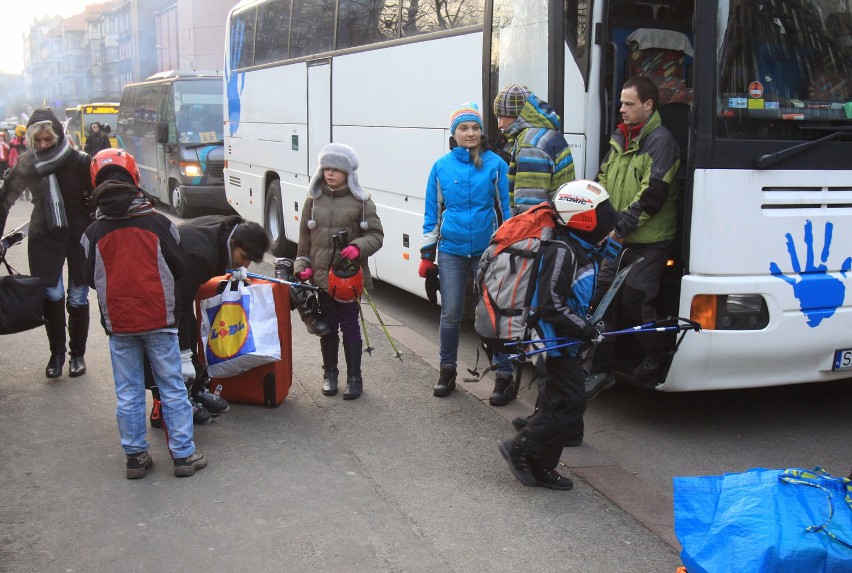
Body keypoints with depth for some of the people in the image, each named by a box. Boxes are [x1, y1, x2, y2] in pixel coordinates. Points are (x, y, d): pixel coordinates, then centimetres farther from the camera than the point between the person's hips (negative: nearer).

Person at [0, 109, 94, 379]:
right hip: (44, 236, 2)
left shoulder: (79, 161, -13)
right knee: (52, 295, -5)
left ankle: (78, 354, 20)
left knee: (78, 298, 5)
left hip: (80, 234, -2)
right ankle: (56, 353, 11)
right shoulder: (26, 164, -5)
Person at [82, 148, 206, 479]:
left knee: (128, 394, 11)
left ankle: (135, 456, 18)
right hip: (160, 319, -1)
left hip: (118, 324, 1)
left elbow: (91, 279, 5)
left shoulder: (94, 234, -5)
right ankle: (183, 455, 11)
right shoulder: (158, 223, -7)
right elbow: (178, 268, 2)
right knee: (173, 389, 8)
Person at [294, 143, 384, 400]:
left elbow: (376, 235, -3)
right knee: (327, 326, 12)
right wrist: (302, 265, 3)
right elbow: (305, 237, 12)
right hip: (321, 276, 3)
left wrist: (358, 247, -20)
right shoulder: (314, 199, 7)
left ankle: (354, 378, 14)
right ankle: (330, 373, 26)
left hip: (349, 276, -3)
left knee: (350, 326, 4)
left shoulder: (361, 201, -3)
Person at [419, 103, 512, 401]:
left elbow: (506, 208, 3)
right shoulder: (441, 166, 3)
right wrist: (427, 254, 6)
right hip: (451, 251, 1)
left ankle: (504, 375, 12)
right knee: (450, 314, 8)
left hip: (488, 251, -1)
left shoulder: (495, 164, -2)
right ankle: (447, 370, 26)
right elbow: (432, 212, 8)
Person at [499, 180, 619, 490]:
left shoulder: (584, 250, 11)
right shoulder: (562, 251, -21)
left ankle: (541, 467, 21)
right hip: (555, 340, -10)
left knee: (558, 403, 13)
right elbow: (551, 307, -25)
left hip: (566, 341, 10)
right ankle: (520, 448, 2)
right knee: (571, 404, -9)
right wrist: (587, 331, -20)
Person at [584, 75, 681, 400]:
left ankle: (655, 358, 16)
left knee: (636, 298, -7)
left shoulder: (660, 140, -8)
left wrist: (622, 227, -17)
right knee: (603, 294, 1)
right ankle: (600, 370, 7)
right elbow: (603, 182, 19)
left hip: (649, 241, -7)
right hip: (616, 239, 7)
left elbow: (652, 194, -16)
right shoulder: (618, 139, 16)